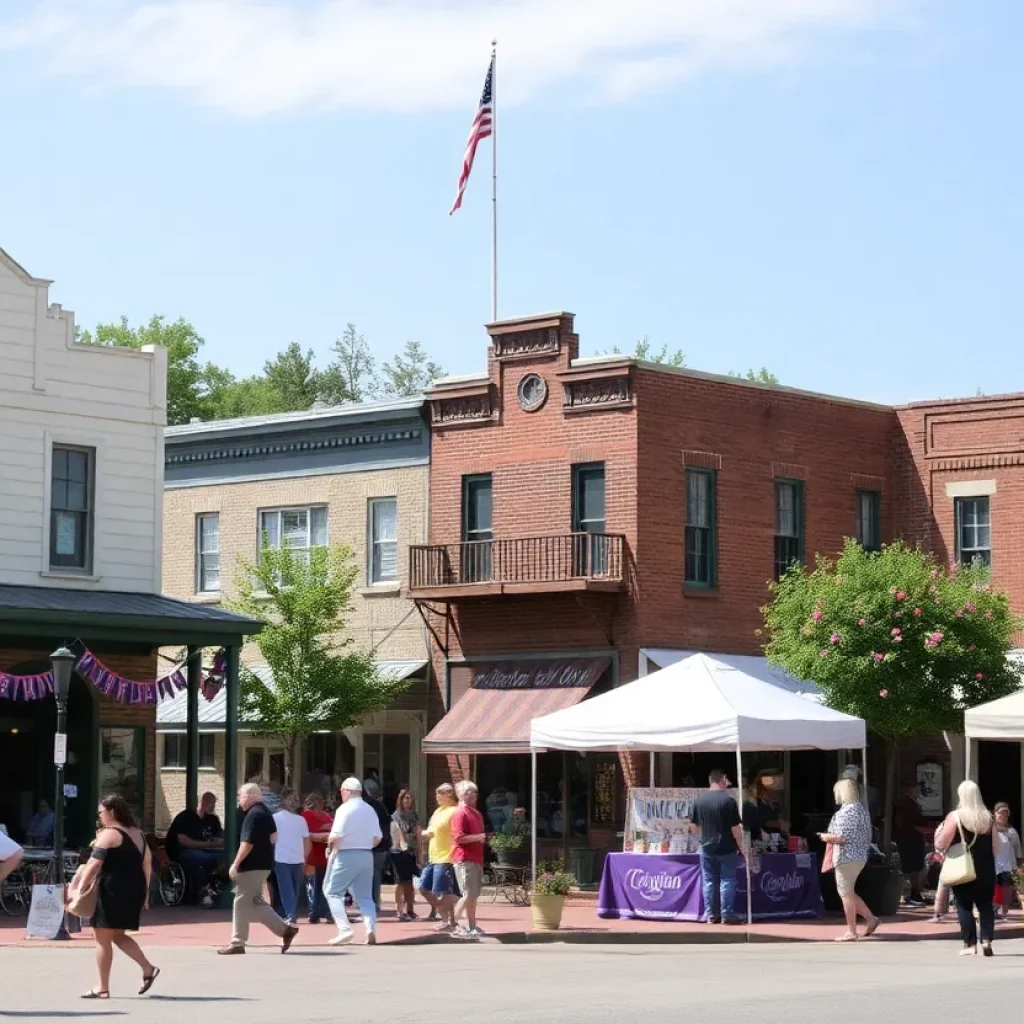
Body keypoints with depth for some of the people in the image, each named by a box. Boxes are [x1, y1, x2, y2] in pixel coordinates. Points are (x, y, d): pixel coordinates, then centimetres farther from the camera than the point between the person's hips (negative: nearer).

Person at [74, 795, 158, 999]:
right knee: (118, 935, 20)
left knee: (102, 938, -1)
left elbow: (93, 865, -17)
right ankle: (148, 968, 6)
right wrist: (144, 892, 21)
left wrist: (80, 888, -14)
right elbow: (147, 864, 17)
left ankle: (102, 988, 0)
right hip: (135, 890, 8)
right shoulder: (137, 833, 14)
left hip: (112, 890, -8)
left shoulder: (108, 835, -10)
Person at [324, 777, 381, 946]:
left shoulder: (344, 809, -12)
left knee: (333, 892, 4)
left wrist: (330, 844, 3)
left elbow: (336, 836, -17)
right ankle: (371, 930, -6)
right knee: (365, 896, 11)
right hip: (366, 855, 6)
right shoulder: (370, 810, 10)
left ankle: (344, 929, -9)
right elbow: (377, 839, 10)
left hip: (346, 855, -6)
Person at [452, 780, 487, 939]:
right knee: (469, 894, -12)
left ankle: (472, 927, 17)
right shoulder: (460, 813, -11)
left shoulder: (476, 813, 17)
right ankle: (453, 924, -6)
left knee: (474, 895, 11)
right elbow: (458, 837, -18)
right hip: (464, 859, -9)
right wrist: (478, 837, -18)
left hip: (476, 859, 9)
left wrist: (484, 838, 11)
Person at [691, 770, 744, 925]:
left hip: (707, 847, 4)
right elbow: (735, 827, -14)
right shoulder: (728, 800, -14)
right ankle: (727, 915, -1)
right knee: (727, 881, 1)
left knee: (709, 882, 8)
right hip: (726, 848, -4)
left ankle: (711, 915, 9)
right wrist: (741, 846, -3)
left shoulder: (699, 800, 1)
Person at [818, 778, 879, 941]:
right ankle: (870, 918, 15)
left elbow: (841, 837, -24)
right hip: (859, 856, 10)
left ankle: (851, 931, 2)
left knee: (846, 893, -2)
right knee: (849, 892, 19)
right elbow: (867, 837, 17)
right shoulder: (862, 809, 13)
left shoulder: (846, 811, -17)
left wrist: (825, 837, -6)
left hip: (847, 857, -10)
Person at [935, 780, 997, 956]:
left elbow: (942, 844, -11)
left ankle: (970, 943, -1)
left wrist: (939, 834, 9)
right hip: (986, 868, 3)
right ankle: (987, 939, -3)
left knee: (964, 905, 3)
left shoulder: (955, 816, -8)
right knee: (986, 904, 10)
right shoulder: (988, 816, 4)